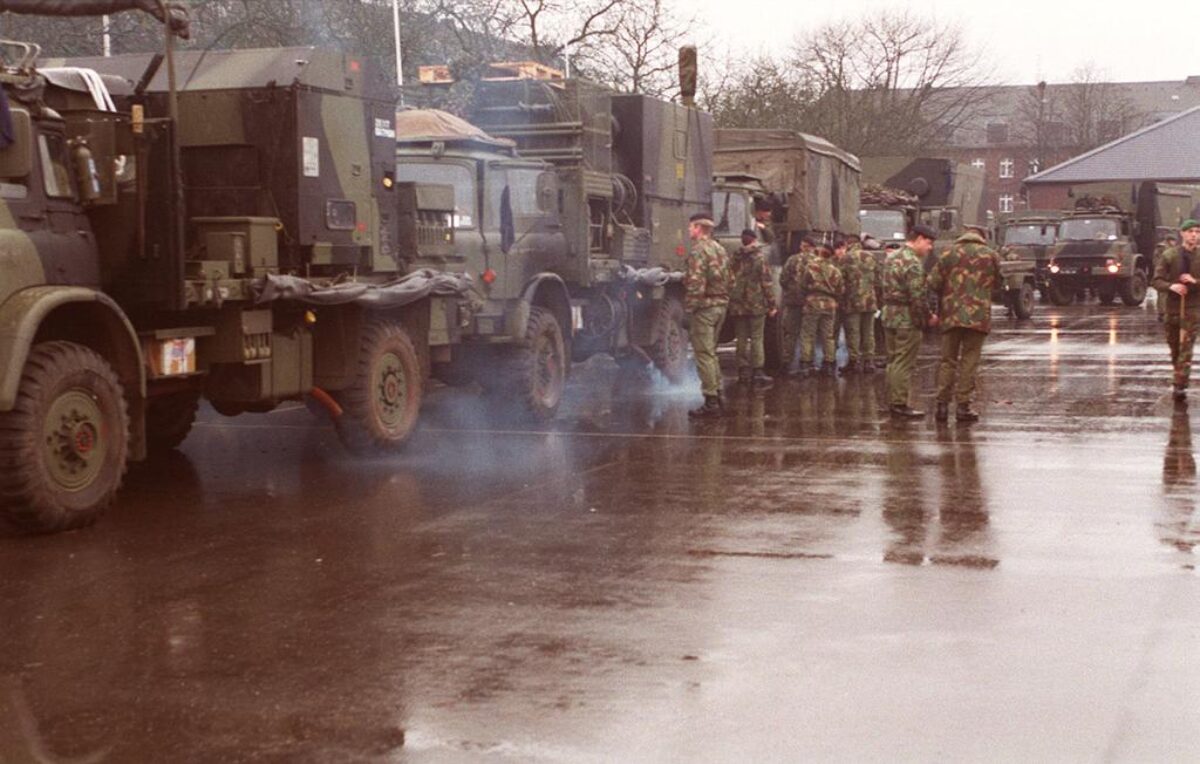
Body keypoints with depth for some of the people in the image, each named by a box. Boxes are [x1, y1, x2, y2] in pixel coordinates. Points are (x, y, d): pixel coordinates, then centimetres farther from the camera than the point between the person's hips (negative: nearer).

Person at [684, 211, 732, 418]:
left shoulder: (698, 250, -14)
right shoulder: (720, 249, 15)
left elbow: (695, 283, -21)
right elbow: (729, 279, 17)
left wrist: (689, 308, -15)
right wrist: (723, 299, 19)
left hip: (704, 307, -9)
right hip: (720, 305, 9)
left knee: (704, 354, -5)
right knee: (711, 352, 18)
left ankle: (711, 402, -6)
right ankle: (716, 395, 21)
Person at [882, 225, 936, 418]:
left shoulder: (892, 257, 13)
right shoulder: (913, 262, -17)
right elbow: (917, 297, -20)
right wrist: (927, 316, -9)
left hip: (889, 315, 9)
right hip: (908, 319, -9)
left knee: (893, 361, 15)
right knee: (904, 364, -4)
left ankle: (892, 401, 20)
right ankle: (900, 404, -2)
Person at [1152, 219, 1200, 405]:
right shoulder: (1169, 255, 2)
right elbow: (1157, 281, 0)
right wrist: (1170, 286, -19)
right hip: (1172, 307, 2)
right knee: (1174, 349, 12)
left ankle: (1180, 388, -15)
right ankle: (1180, 381, 29)